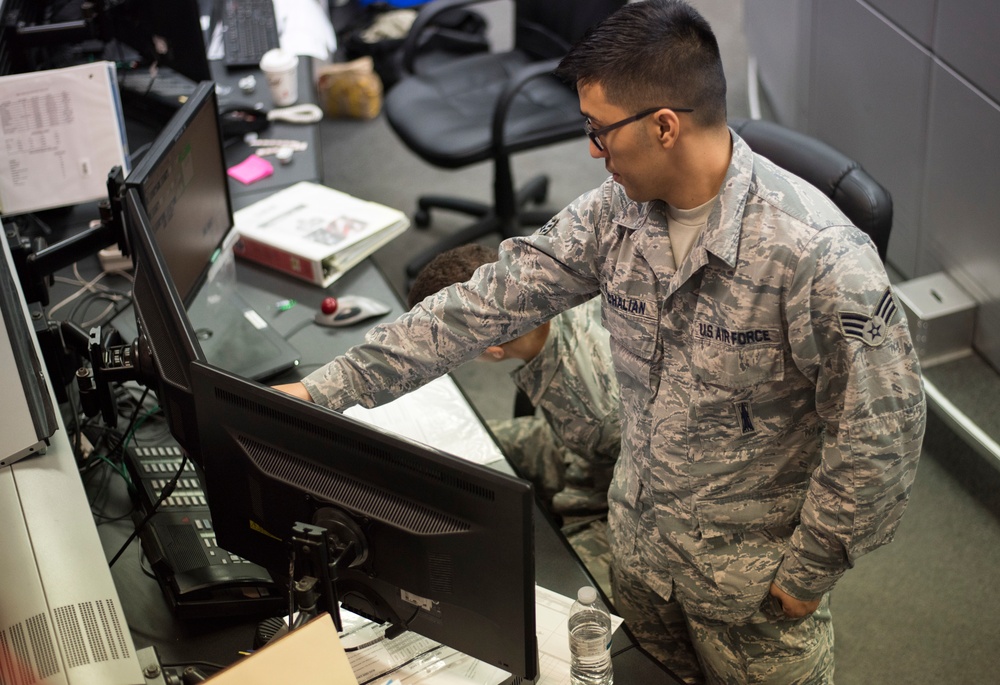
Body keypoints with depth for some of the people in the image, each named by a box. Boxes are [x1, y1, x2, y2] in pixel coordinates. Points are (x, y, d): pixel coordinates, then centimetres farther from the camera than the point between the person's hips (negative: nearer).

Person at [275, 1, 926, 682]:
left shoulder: (815, 254, -30)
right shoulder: (614, 214, -10)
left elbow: (880, 431, -23)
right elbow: (488, 303, -6)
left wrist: (808, 573, -15)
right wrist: (328, 387, -7)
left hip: (750, 566, -6)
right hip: (638, 532, 6)